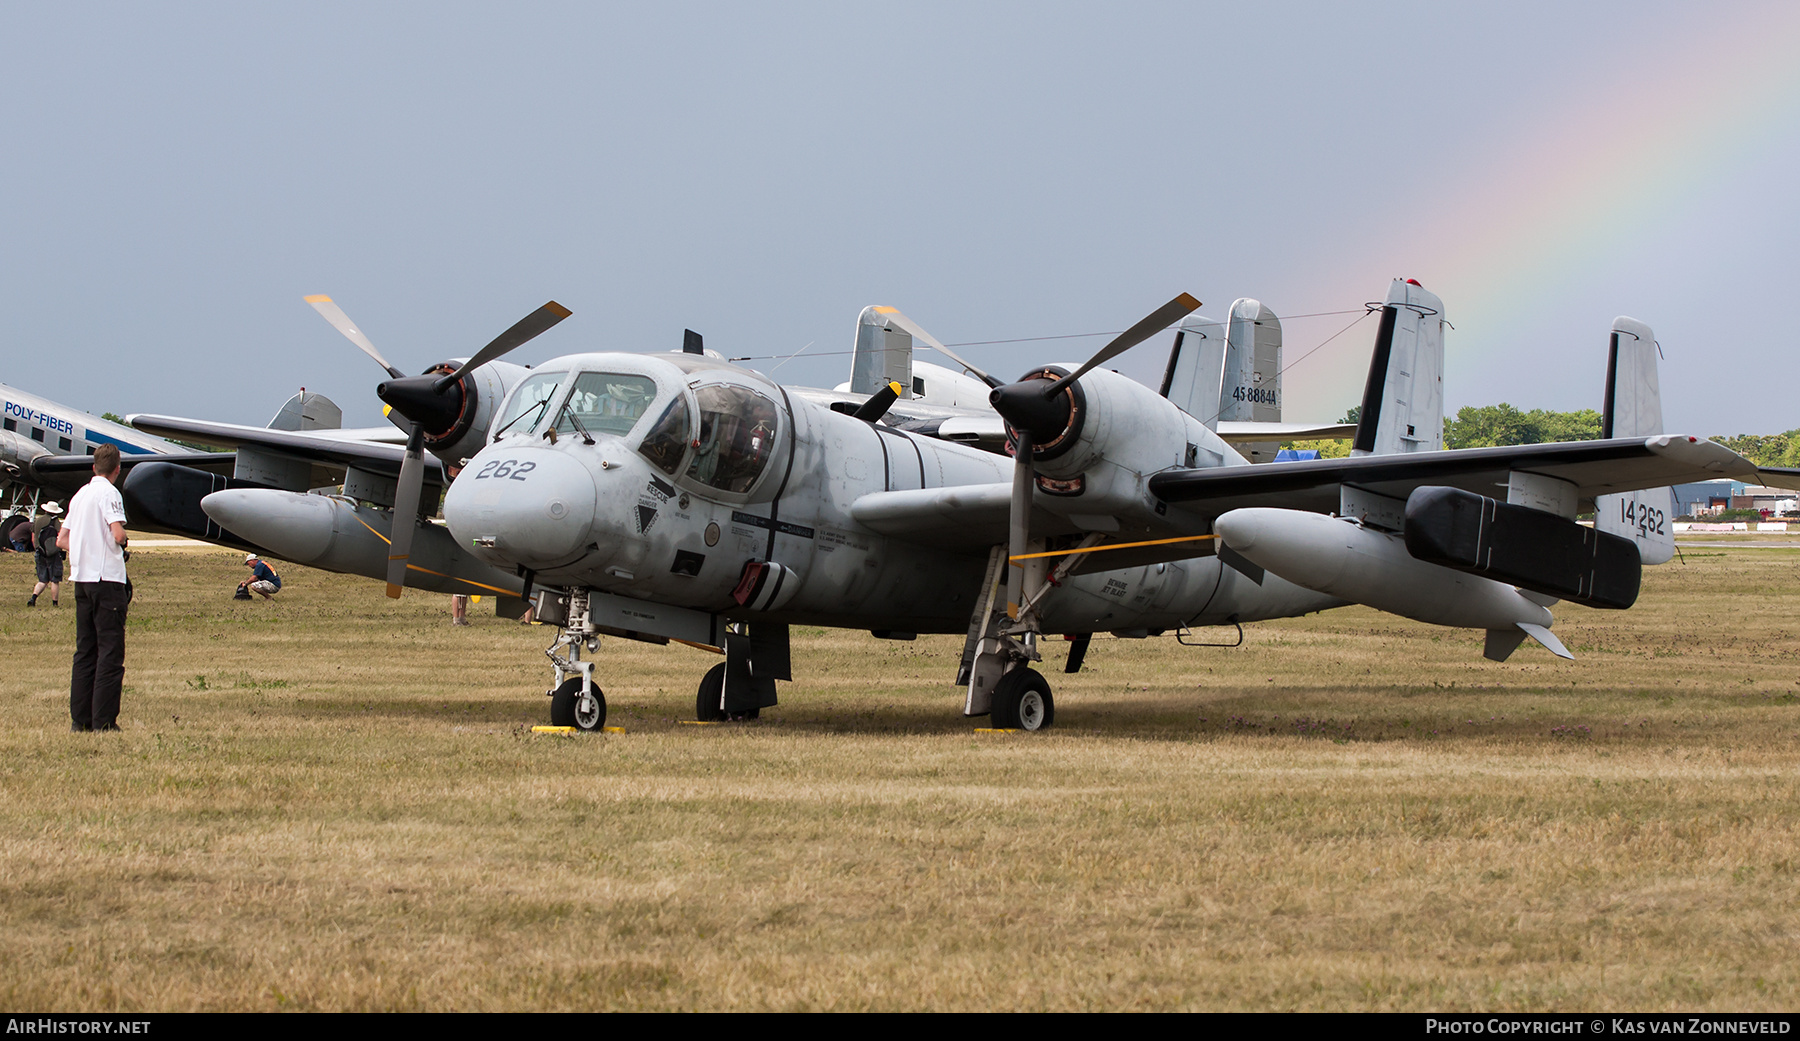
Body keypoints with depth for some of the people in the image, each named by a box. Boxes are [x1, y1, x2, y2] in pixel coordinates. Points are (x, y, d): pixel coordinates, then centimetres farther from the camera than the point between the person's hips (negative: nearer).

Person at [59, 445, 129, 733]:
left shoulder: (80, 495, 15)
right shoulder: (109, 493, -9)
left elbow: (62, 540, 18)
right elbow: (118, 534, -21)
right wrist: (122, 541, -1)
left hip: (81, 578, 8)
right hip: (107, 579, -8)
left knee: (85, 651, 12)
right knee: (110, 652, -6)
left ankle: (79, 719, 11)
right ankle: (104, 722, -10)